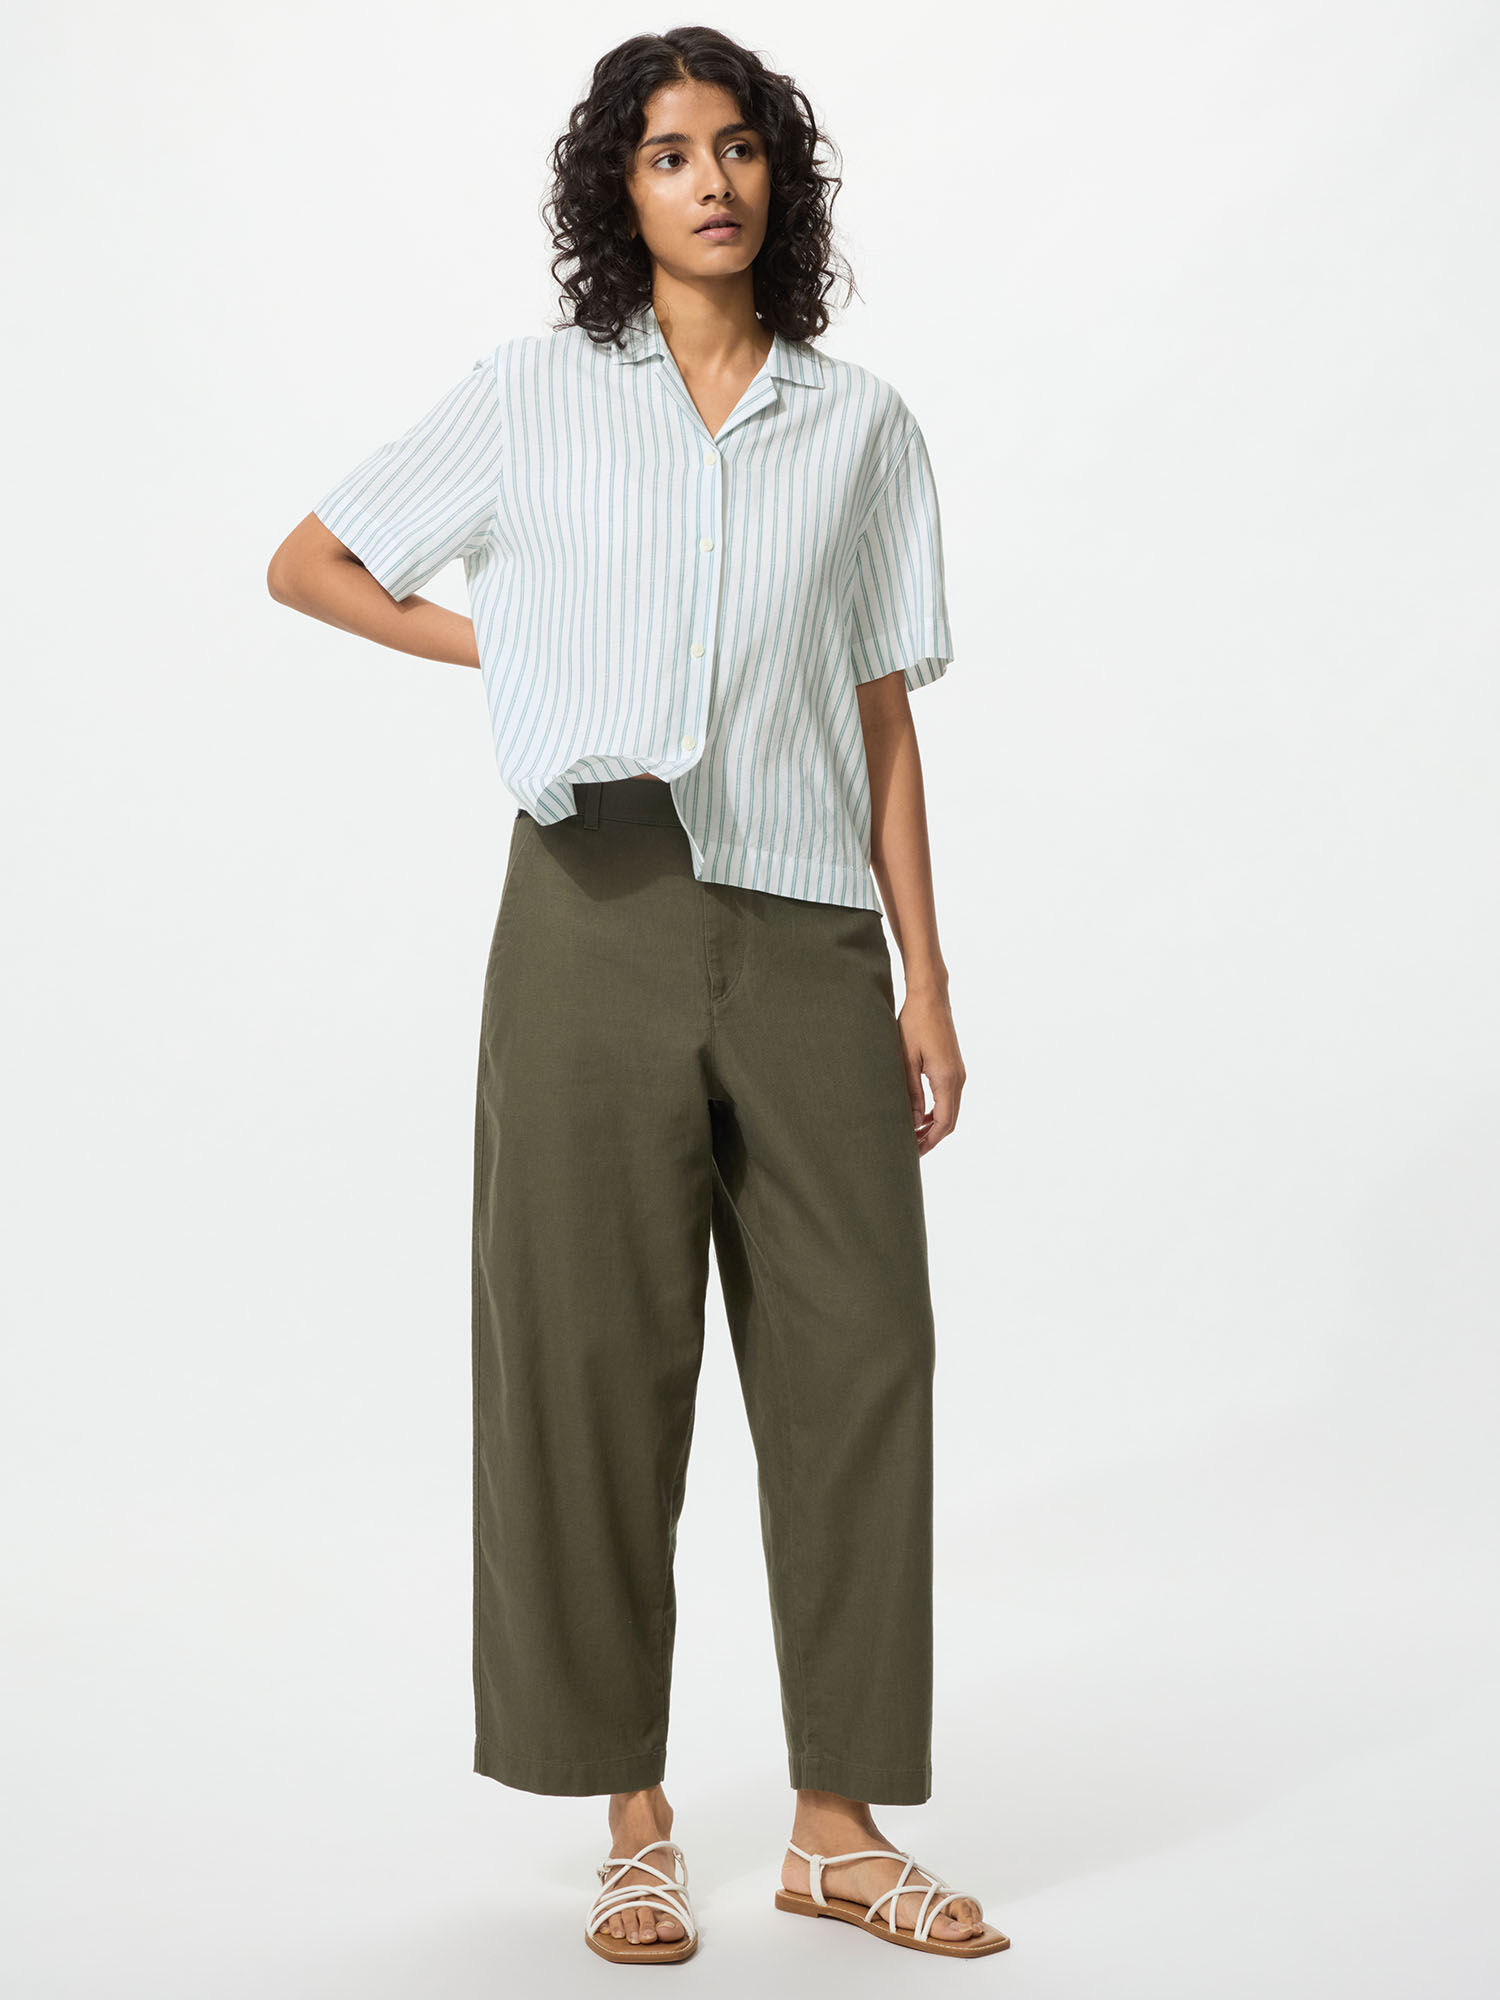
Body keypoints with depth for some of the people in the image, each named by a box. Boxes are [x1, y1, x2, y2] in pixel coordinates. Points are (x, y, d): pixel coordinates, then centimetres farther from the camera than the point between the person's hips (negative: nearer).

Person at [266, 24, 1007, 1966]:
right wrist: (514, 653, 6)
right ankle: (633, 1825, 13)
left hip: (807, 933, 2)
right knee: (595, 1358, 1)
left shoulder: (861, 425, 12)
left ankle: (839, 1826, 11)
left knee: (859, 1354, -1)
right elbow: (307, 565, 16)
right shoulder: (535, 396, 8)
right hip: (602, 916, -1)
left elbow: (883, 721, 11)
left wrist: (926, 977, 6)